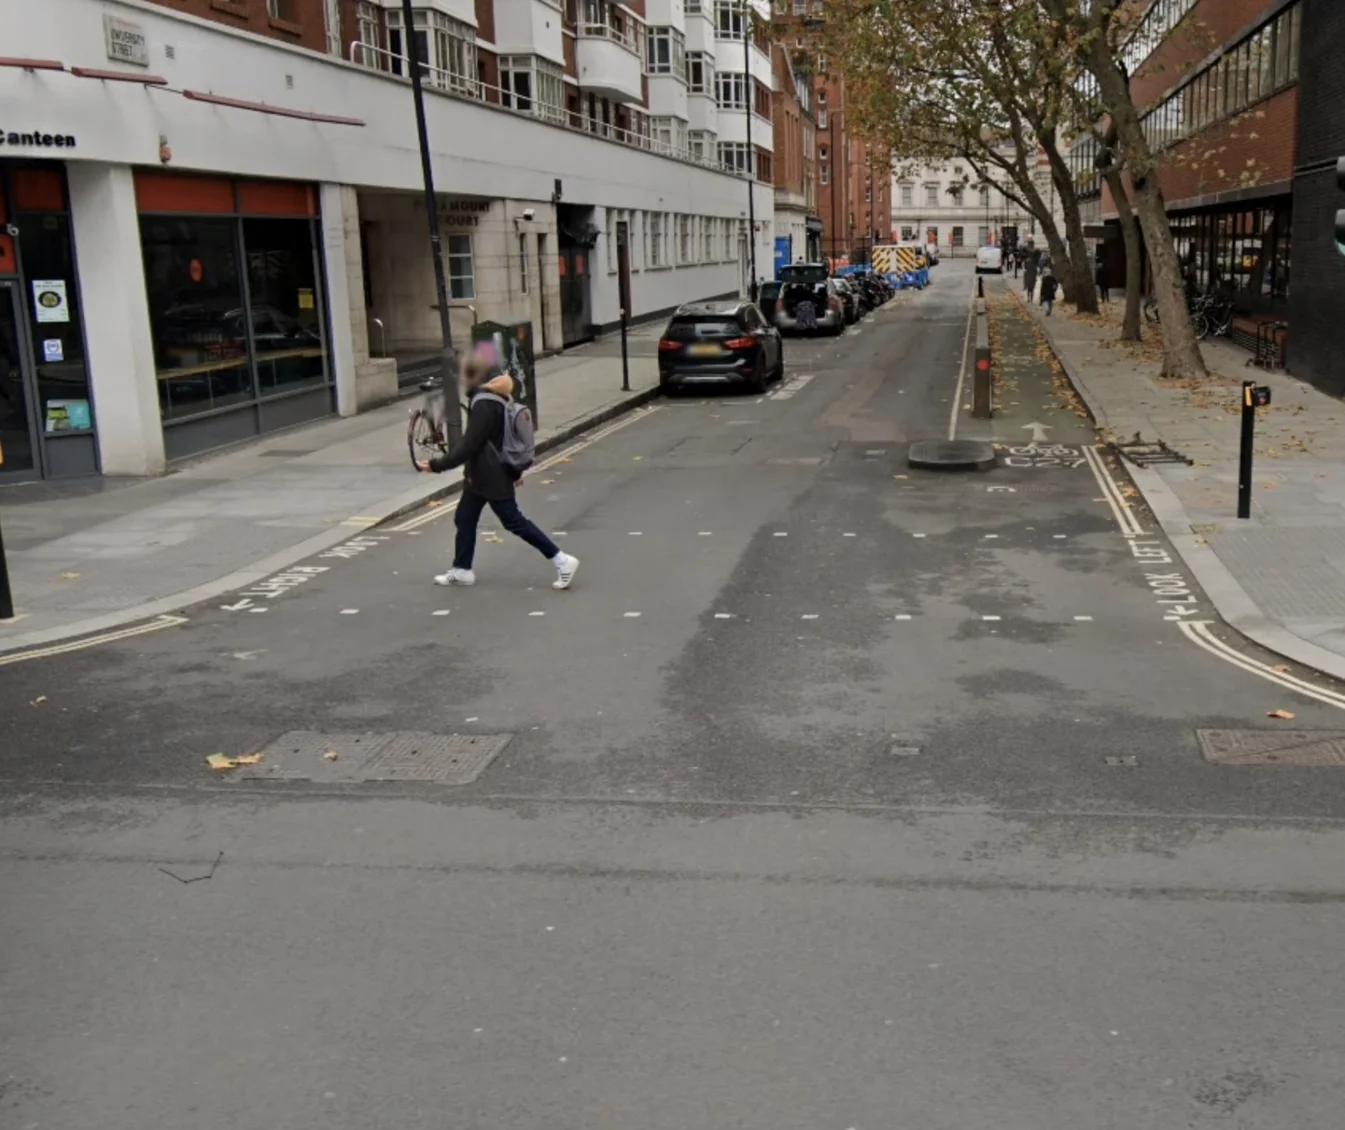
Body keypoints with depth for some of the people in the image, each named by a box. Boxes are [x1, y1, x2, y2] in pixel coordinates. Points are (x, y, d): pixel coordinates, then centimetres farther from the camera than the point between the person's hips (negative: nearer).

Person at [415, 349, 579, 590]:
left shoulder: (484, 404, -24)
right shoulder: (497, 396, 6)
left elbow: (468, 445, -26)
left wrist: (436, 465, -23)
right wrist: (514, 470, 23)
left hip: (492, 477, -10)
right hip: (481, 475, 10)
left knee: (514, 522, -1)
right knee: (464, 519, 15)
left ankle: (561, 560, 4)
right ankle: (461, 570, 26)